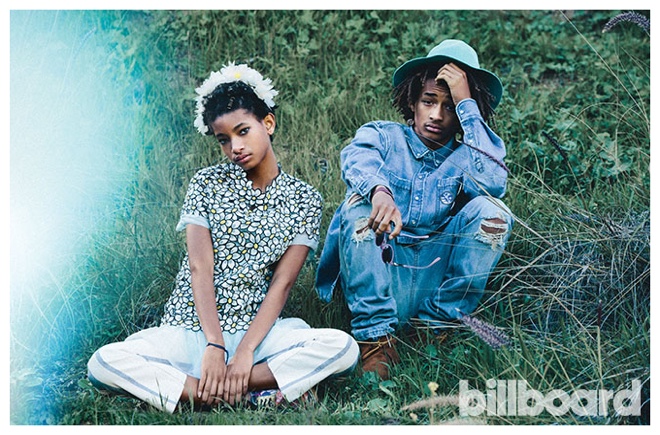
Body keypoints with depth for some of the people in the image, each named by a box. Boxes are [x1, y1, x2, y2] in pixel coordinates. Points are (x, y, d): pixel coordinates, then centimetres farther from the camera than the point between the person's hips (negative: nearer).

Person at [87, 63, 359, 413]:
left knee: (343, 347, -27)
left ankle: (212, 395, -24)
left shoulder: (304, 199, 3)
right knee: (104, 363, -26)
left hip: (256, 329, 0)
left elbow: (282, 283, -5)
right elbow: (200, 268, -7)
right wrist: (214, 346, -18)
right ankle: (254, 393, -27)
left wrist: (244, 352, -17)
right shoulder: (207, 183, 4)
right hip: (190, 329, 0)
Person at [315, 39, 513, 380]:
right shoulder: (383, 136, 7)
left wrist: (466, 102, -11)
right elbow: (356, 157, -20)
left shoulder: (464, 157, 9)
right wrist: (379, 190, -44)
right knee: (361, 203, -26)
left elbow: (494, 183, -17)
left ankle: (436, 324, -10)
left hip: (433, 282, 1)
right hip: (376, 281, -1)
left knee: (491, 211, -17)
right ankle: (375, 338, -24)